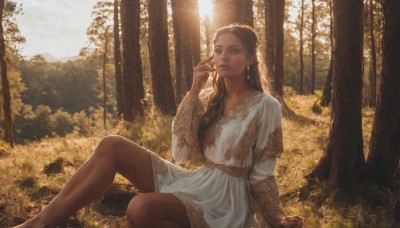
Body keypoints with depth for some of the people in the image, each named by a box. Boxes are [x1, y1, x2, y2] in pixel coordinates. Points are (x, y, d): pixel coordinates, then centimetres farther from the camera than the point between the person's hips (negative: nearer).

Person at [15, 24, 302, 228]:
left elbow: (262, 175, -3)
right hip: (194, 182, 6)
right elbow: (182, 152, -3)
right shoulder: (209, 98, 9)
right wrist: (194, 91, -6)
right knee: (112, 146, -11)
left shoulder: (265, 106, -8)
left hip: (225, 196, -6)